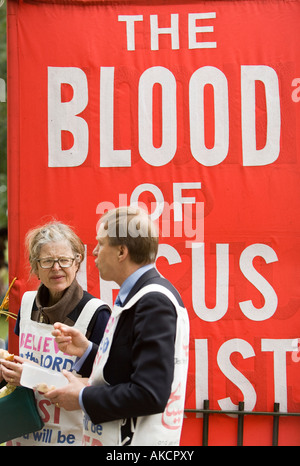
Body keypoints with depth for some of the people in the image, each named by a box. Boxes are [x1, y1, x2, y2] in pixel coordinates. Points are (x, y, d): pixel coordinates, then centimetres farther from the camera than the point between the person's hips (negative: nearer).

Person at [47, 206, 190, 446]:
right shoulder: (139, 295, 12)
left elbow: (150, 394, -25)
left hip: (140, 439, -9)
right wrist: (87, 352, 5)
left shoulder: (154, 302, -19)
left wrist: (83, 398, -14)